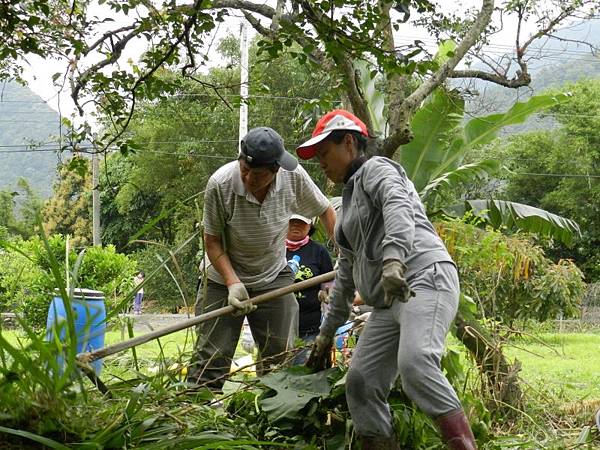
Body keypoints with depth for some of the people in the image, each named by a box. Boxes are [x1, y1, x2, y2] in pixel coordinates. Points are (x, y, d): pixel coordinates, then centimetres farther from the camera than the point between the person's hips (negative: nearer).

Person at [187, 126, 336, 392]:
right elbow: (212, 241, -15)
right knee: (211, 355, -6)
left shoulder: (293, 177, -19)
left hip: (273, 277, 3)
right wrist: (233, 283, -26)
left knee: (281, 355, 2)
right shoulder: (220, 184, -26)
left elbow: (325, 211, 0)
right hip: (224, 278, -2)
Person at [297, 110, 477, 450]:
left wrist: (393, 259, -38)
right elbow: (346, 272, 35)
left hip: (425, 279, -10)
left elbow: (398, 208, -21)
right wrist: (328, 330, 36)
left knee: (414, 362, -32)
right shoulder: (350, 198, 30)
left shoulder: (376, 169, 3)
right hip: (389, 300, 10)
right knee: (361, 381, -2)